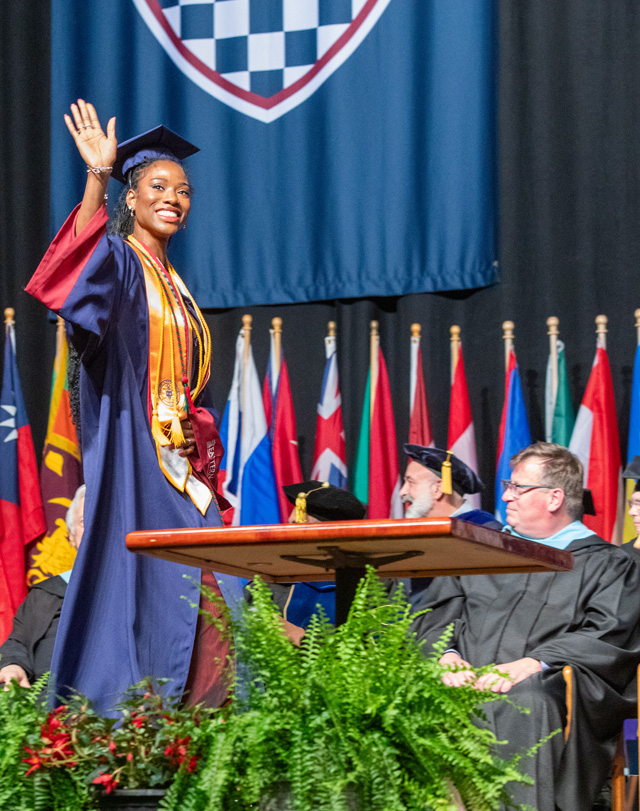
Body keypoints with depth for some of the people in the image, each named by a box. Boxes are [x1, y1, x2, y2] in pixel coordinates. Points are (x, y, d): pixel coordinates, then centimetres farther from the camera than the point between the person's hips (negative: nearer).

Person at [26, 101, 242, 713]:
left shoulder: (173, 286, 21)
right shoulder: (117, 261, -2)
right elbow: (83, 269, -28)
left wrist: (202, 463, 16)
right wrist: (97, 180, -40)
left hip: (177, 457, 8)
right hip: (131, 453, -8)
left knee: (205, 591, -1)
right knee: (134, 584, -12)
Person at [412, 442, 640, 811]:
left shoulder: (608, 565, 14)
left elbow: (608, 639, -3)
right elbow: (436, 613, 19)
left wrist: (533, 664, -18)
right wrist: (445, 655, -5)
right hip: (466, 684, 4)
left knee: (527, 703, -40)